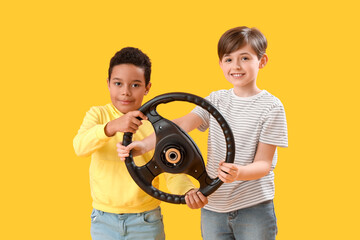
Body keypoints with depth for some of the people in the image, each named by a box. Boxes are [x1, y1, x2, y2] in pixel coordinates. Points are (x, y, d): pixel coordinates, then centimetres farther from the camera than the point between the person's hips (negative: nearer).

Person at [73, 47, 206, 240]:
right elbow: (80, 146, -22)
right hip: (103, 220, 1)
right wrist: (112, 127, -40)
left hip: (146, 221, 0)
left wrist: (188, 191, -31)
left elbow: (172, 170, -9)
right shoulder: (98, 114, -3)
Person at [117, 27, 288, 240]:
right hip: (212, 208, 4)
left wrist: (239, 173, -32)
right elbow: (181, 125, -9)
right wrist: (143, 145, -24)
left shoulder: (272, 107, -8)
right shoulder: (216, 100, 4)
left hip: (254, 209, -3)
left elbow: (264, 164, -10)